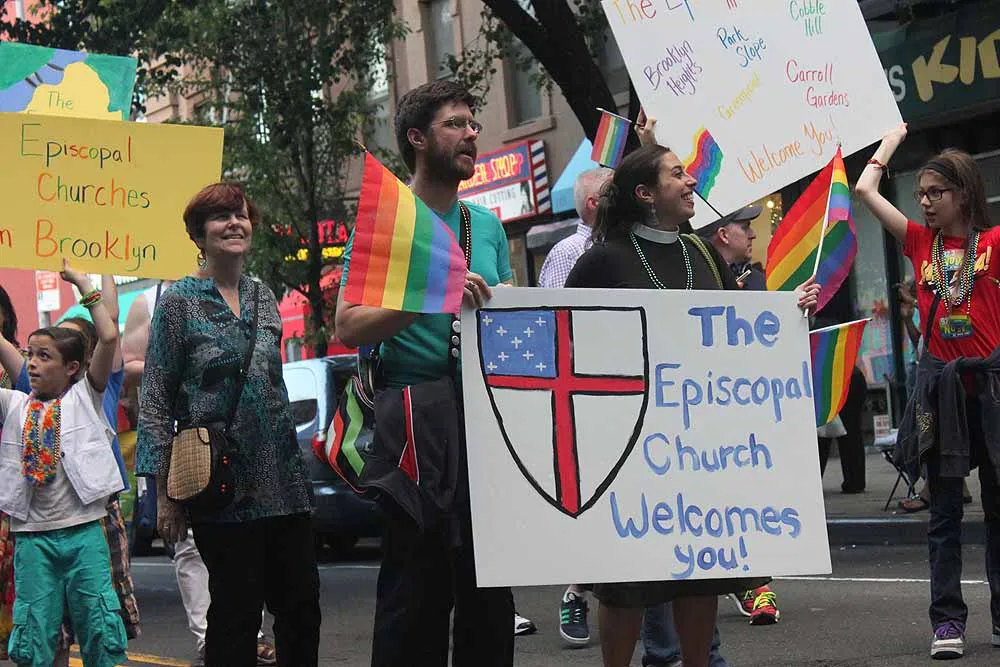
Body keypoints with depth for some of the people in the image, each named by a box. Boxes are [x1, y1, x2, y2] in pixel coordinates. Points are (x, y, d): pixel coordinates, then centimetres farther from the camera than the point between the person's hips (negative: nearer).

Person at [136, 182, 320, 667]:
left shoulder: (263, 297, 13)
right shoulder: (179, 302, -2)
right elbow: (155, 404, -4)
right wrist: (164, 495, -9)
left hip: (282, 477, 5)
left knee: (301, 604, 4)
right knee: (236, 609, -1)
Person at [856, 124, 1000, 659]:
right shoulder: (920, 242, 7)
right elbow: (864, 189, 7)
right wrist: (891, 142, 17)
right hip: (939, 384, 2)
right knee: (944, 511, 3)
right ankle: (947, 620, 6)